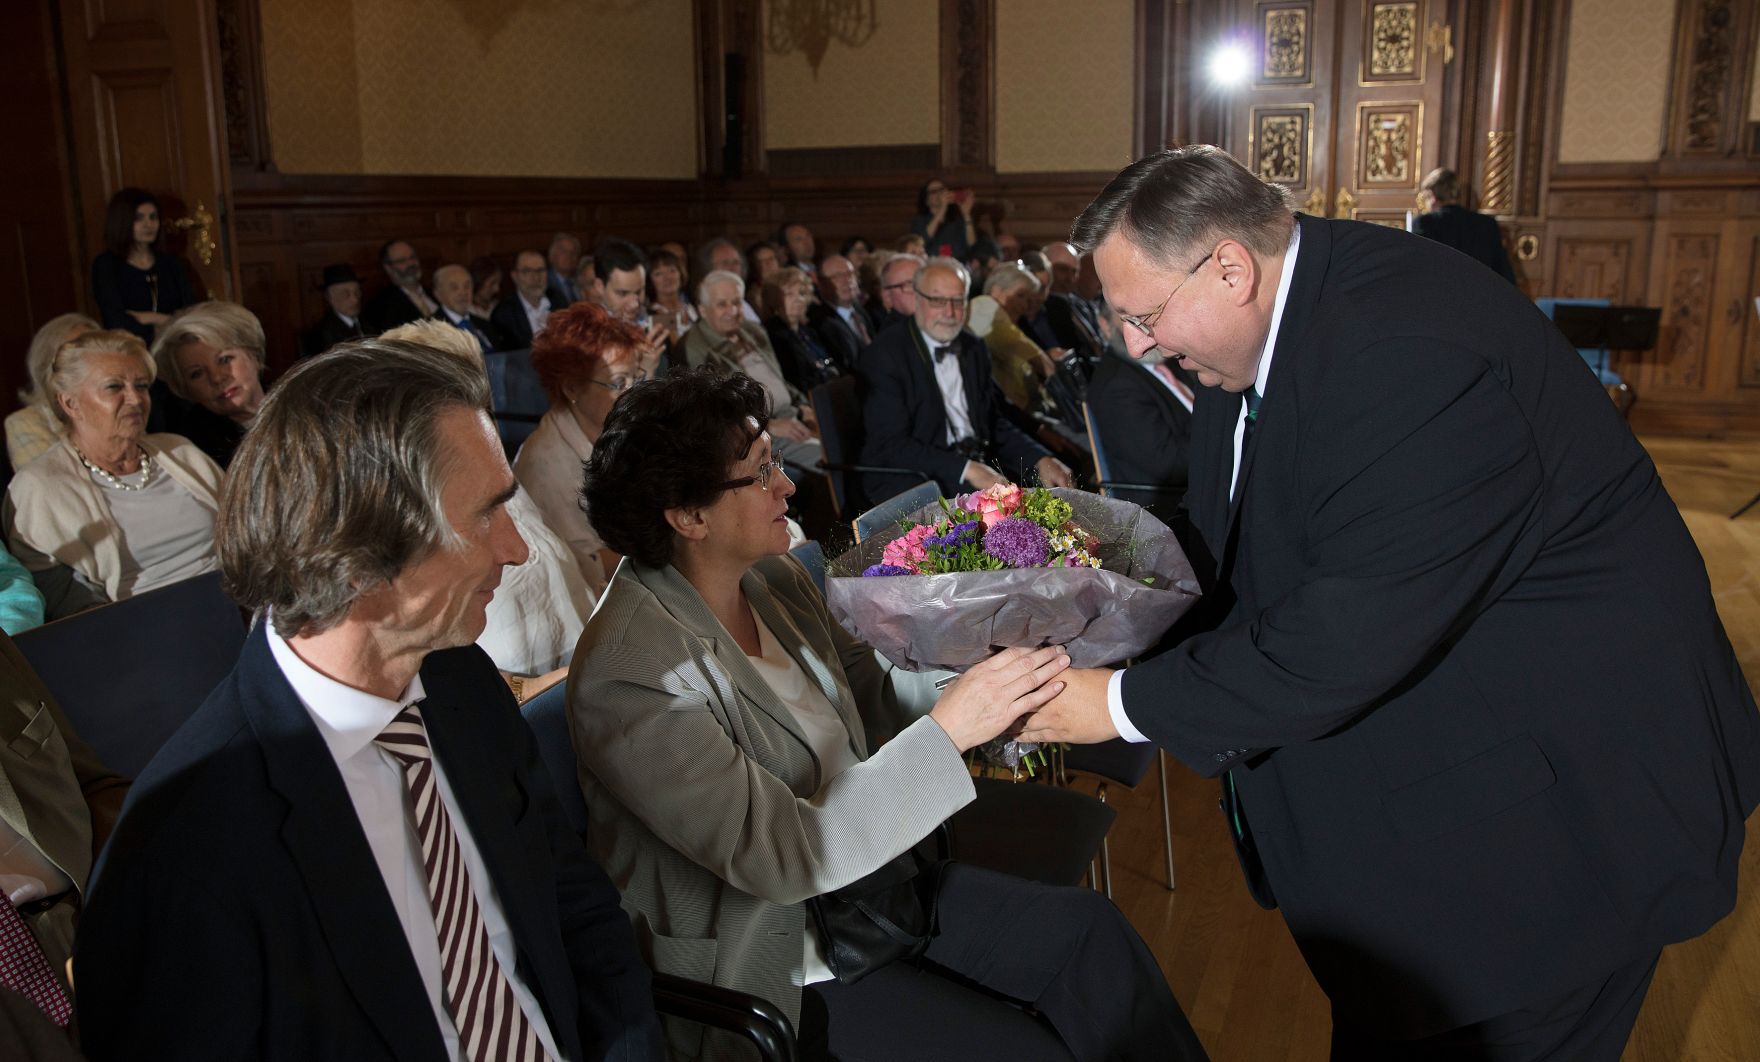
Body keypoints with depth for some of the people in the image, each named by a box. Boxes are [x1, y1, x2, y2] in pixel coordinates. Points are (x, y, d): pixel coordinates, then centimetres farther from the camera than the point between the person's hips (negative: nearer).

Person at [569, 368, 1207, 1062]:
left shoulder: (772, 579, -3)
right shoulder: (626, 674, -27)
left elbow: (872, 695, 6)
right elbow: (782, 854, -29)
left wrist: (993, 686, -12)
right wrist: (946, 731, -33)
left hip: (857, 872, 7)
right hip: (772, 968, -7)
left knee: (1088, 931, -2)